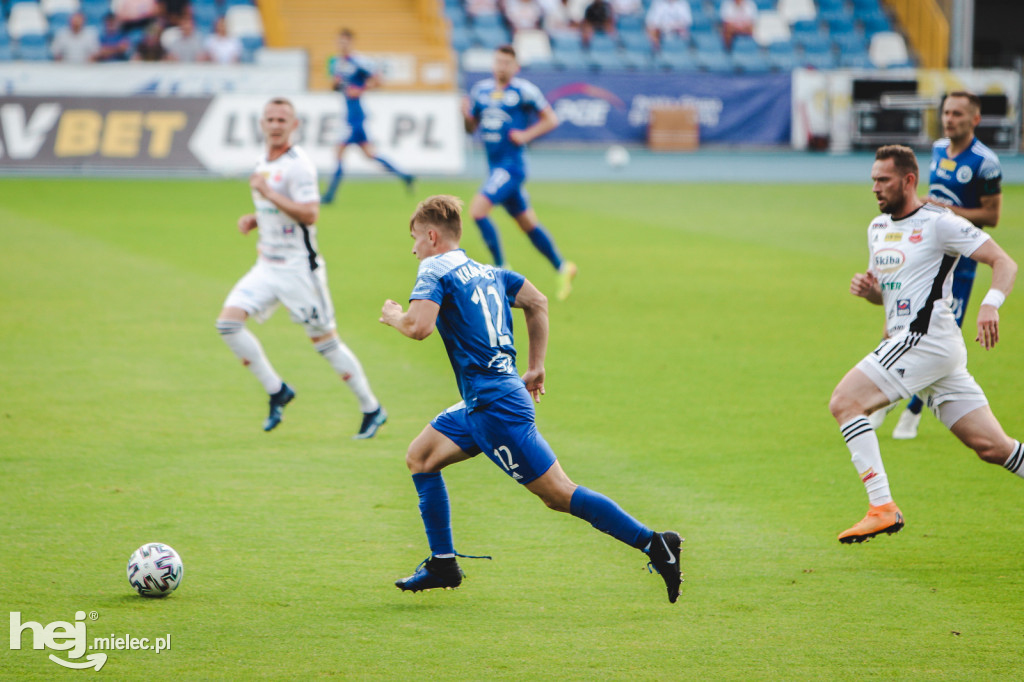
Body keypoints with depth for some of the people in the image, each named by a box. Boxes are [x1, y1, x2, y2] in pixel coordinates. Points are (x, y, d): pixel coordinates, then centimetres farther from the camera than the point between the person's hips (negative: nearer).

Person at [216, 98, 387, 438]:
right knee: (228, 321, -9)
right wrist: (253, 220, 6)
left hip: (298, 267, -8)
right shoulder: (264, 164, 12)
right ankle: (277, 392, 4)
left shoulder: (298, 164, -14)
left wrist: (268, 193, -25)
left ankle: (372, 409, 15)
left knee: (324, 340, 0)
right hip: (267, 266, 8)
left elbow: (309, 214, -24)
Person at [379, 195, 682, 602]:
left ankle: (653, 544, -11)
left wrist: (395, 317, -1)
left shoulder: (435, 271, -9)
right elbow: (537, 302, 21)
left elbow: (420, 327, -24)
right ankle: (443, 564, 15)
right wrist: (535, 369, 24)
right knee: (420, 457, 15)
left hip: (496, 408, -10)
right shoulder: (487, 271, 16)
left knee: (559, 495, -8)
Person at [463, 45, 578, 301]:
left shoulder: (524, 90, -7)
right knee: (528, 224, 14)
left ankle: (502, 269, -11)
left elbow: (550, 119, -2)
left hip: (511, 164, -7)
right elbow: (472, 127, 18)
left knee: (477, 209, -20)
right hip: (496, 165, 7)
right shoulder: (481, 90, 11)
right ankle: (562, 268, 28)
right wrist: (466, 115, -4)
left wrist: (526, 135, -14)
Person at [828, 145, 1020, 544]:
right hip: (905, 341, 9)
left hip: (926, 338, -9)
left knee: (844, 402, -16)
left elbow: (1004, 263, -10)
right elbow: (885, 293, 30)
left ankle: (882, 508, -19)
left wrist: (991, 304, -28)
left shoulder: (938, 223, -7)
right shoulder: (878, 229, 18)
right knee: (992, 447, 4)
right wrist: (867, 288, 6)